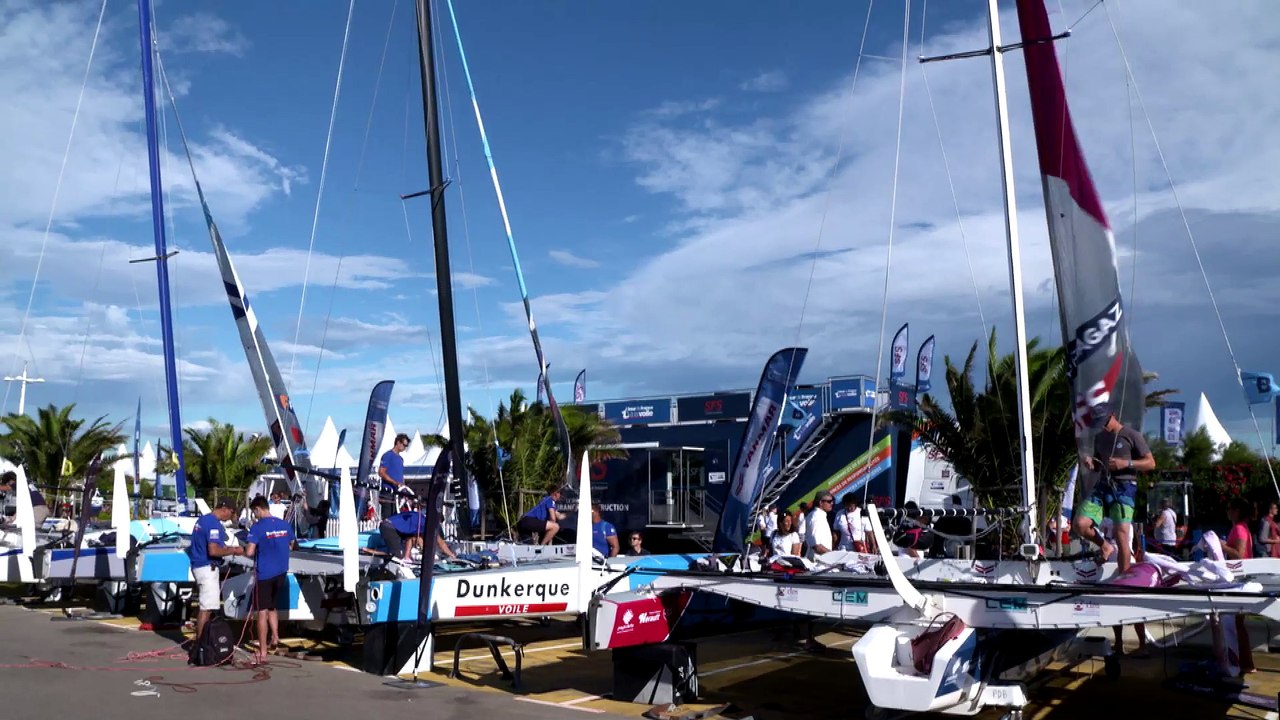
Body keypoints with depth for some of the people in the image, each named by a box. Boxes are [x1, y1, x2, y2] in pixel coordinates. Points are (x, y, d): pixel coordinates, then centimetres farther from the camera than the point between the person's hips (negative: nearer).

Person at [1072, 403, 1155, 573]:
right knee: (1080, 524, -12)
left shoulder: (1132, 435, 1)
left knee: (1122, 535, -13)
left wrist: (1126, 463, -17)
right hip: (1102, 486, 5)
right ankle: (1105, 546, 17)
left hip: (1124, 488, -5)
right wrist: (1089, 463, 1)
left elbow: (1151, 463, -1)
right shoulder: (1099, 438, 17)